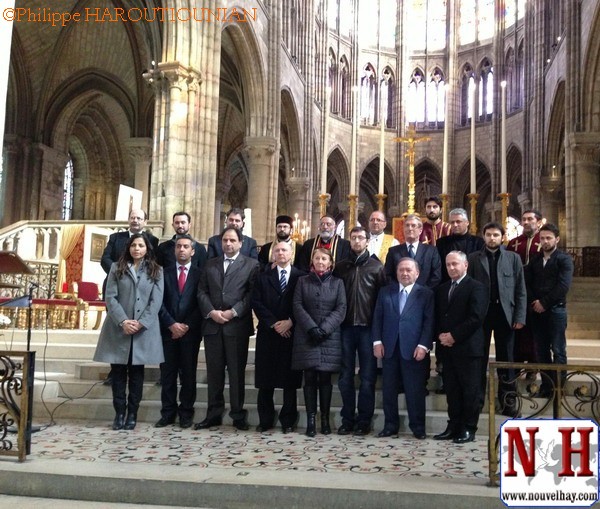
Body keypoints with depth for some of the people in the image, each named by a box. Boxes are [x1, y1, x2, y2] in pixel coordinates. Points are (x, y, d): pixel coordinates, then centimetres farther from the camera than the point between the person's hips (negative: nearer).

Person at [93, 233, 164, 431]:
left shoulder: (156, 271, 7)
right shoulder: (116, 268, 8)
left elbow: (156, 301, -1)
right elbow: (110, 297, -1)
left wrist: (141, 323, -13)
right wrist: (123, 321, -14)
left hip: (144, 330, 0)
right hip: (118, 328, 1)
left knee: (136, 373, 5)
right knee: (118, 372, 3)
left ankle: (132, 414, 11)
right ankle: (119, 413, 11)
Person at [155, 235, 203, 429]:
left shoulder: (200, 274, 5)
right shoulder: (165, 273, 9)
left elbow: (201, 303, 0)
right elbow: (160, 302, 2)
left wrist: (186, 326, -8)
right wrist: (171, 324, -9)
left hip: (190, 331, -1)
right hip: (168, 330, 1)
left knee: (188, 374, 3)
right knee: (167, 373, 4)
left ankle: (186, 413, 11)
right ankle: (168, 413, 12)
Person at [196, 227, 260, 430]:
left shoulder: (251, 265, 4)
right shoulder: (210, 264, 16)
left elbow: (252, 293, -4)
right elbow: (202, 292, 10)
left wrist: (233, 312, -12)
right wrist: (211, 312, -6)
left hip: (237, 325, -3)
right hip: (212, 324, 3)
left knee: (237, 371, 2)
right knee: (214, 371, 7)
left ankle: (238, 415, 11)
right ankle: (214, 414, 16)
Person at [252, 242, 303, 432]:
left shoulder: (301, 277, 5)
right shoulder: (263, 277, 10)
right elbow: (256, 302, 1)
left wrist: (290, 322, -11)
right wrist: (273, 323, -8)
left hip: (291, 334, -1)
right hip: (268, 333, 2)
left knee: (290, 380, 2)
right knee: (265, 380, 4)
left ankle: (287, 421, 10)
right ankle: (265, 420, 13)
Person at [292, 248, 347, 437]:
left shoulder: (337, 283, 8)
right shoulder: (302, 281, 10)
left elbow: (341, 309, -1)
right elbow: (297, 306, 0)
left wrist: (324, 328, -13)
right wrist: (311, 327, -13)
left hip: (330, 337, 0)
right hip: (306, 336, 0)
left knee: (325, 378, 2)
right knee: (310, 378, -1)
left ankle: (325, 419, 10)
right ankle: (311, 420, 2)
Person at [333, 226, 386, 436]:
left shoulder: (376, 267, 4)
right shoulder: (340, 267, 10)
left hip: (367, 327, -2)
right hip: (346, 327, 2)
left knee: (367, 377, 3)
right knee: (345, 376, 6)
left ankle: (364, 420, 11)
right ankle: (347, 419, 14)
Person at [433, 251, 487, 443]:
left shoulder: (476, 287, -4)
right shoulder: (441, 289, 17)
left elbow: (476, 318, -13)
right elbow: (437, 317, 16)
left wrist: (454, 335, -14)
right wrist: (440, 335, -2)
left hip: (467, 347, -6)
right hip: (447, 348, 6)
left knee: (470, 390, 0)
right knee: (452, 389, 10)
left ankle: (468, 429, 7)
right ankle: (453, 427, 17)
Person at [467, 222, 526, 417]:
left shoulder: (513, 258, 6)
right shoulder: (473, 258, 5)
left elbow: (520, 289, 4)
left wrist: (520, 316, -4)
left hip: (504, 313, 0)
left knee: (506, 358, 7)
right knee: (479, 358, 7)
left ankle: (508, 401, 14)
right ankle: (477, 399, 16)